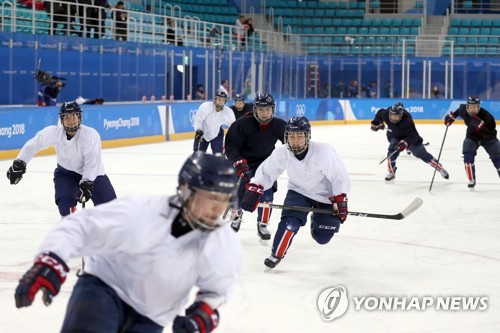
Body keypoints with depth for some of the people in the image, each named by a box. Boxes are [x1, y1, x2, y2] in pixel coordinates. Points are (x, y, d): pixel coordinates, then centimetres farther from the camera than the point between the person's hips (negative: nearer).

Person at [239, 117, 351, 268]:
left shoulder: (324, 151, -32)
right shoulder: (282, 153, -22)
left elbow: (340, 177, -26)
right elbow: (265, 172, -9)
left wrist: (340, 201, -33)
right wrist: (253, 190, -19)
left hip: (326, 195, -1)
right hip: (299, 191, 2)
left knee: (322, 237, 4)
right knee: (290, 222, -23)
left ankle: (317, 219, 39)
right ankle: (276, 254, 0)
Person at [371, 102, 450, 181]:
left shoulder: (407, 121, -40)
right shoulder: (385, 113, -28)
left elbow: (412, 136, -39)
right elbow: (380, 112, -2)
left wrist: (405, 143, -53)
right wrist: (376, 123, 1)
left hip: (410, 137, -4)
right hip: (394, 136, 4)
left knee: (422, 154, -2)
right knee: (392, 151, -18)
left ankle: (440, 168, 9)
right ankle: (391, 172, -1)